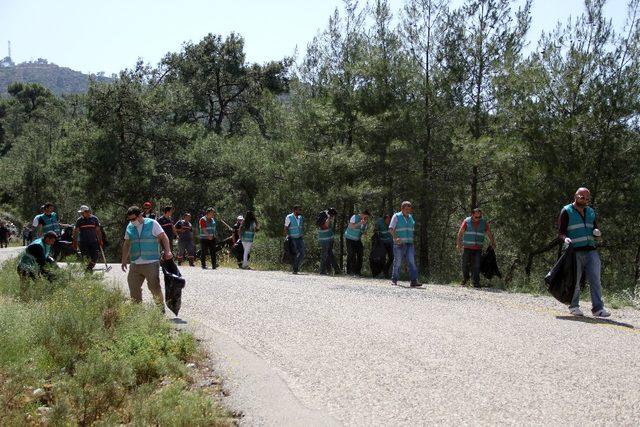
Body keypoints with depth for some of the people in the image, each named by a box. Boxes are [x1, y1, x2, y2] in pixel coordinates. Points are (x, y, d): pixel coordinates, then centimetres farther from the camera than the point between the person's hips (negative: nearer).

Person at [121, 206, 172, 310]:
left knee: (154, 287, -2)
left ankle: (161, 308, 12)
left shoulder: (152, 223, -1)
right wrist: (124, 260, 18)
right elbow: (126, 244, 20)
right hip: (135, 264, 4)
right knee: (134, 288, 2)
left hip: (151, 262, -4)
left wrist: (167, 251, -14)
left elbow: (163, 237, -2)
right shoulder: (130, 227, 12)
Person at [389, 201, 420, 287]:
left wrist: (411, 241, 15)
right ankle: (394, 280, 14)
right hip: (399, 244, -4)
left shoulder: (410, 217, 15)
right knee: (397, 262, 0)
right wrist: (395, 238, -23)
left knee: (412, 262, -7)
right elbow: (391, 229, -8)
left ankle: (414, 281, -12)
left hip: (409, 244, 4)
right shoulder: (396, 216, -1)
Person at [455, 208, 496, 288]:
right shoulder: (466, 221, -2)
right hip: (467, 248, -1)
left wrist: (493, 244, 0)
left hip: (478, 249, 1)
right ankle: (465, 279, 26)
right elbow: (460, 233, -2)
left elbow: (489, 234, 10)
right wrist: (458, 244, -9)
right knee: (465, 265, 4)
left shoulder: (484, 223, 4)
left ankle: (476, 283, 0)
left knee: (476, 266, -5)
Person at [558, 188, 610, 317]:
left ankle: (598, 308, -4)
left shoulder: (590, 212, 18)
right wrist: (565, 238, -26)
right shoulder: (567, 212, 1)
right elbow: (560, 232, -4)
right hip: (575, 252, -4)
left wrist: (597, 233, -1)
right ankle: (574, 306, 17)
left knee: (595, 280, -4)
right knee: (575, 281, 2)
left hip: (591, 251, 5)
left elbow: (596, 232, 23)